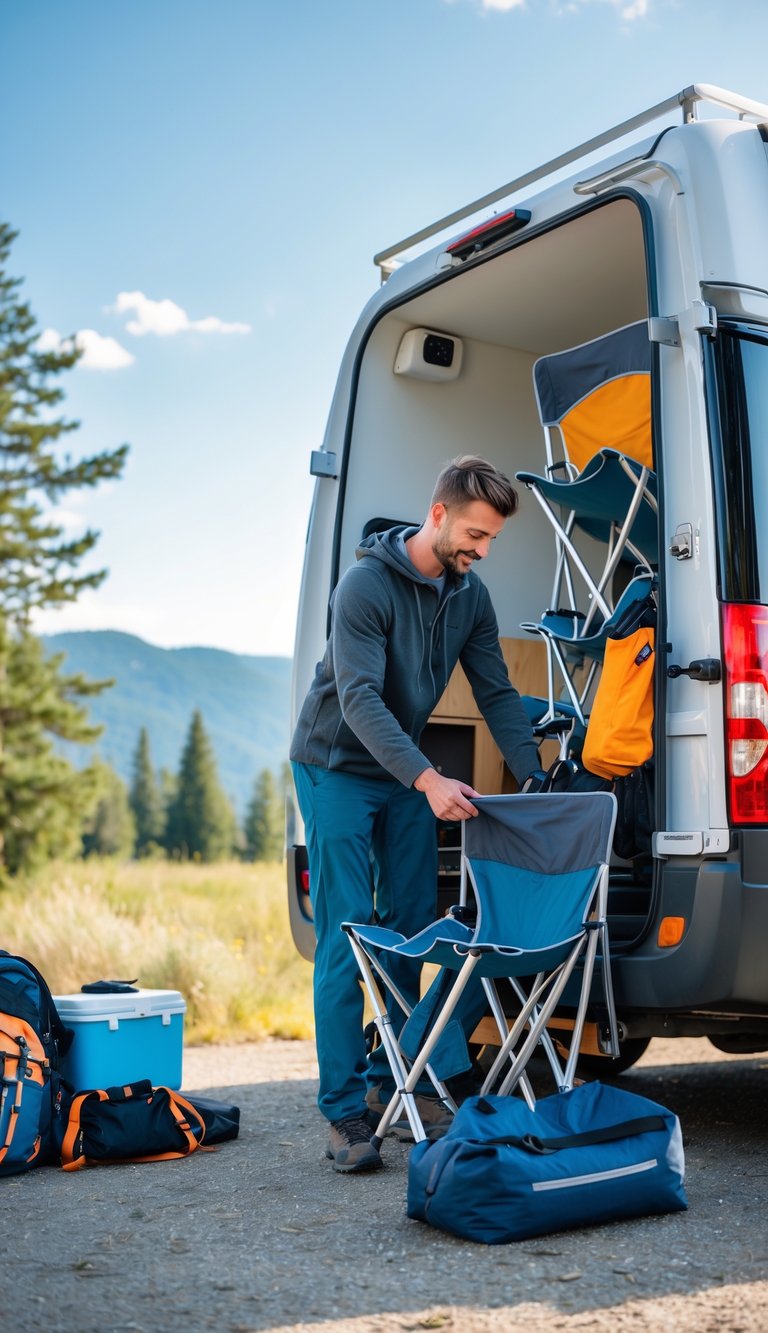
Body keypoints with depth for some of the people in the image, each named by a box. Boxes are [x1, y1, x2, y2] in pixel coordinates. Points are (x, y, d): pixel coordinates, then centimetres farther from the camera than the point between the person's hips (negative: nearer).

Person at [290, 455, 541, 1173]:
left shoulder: (470, 595, -1)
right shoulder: (367, 583, -21)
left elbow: (496, 694, 3)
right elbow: (360, 698, -28)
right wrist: (428, 779, -37)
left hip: (406, 774, 7)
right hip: (337, 769, -6)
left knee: (411, 932, 7)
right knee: (345, 939, -8)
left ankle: (390, 1079, 21)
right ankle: (345, 1111, -2)